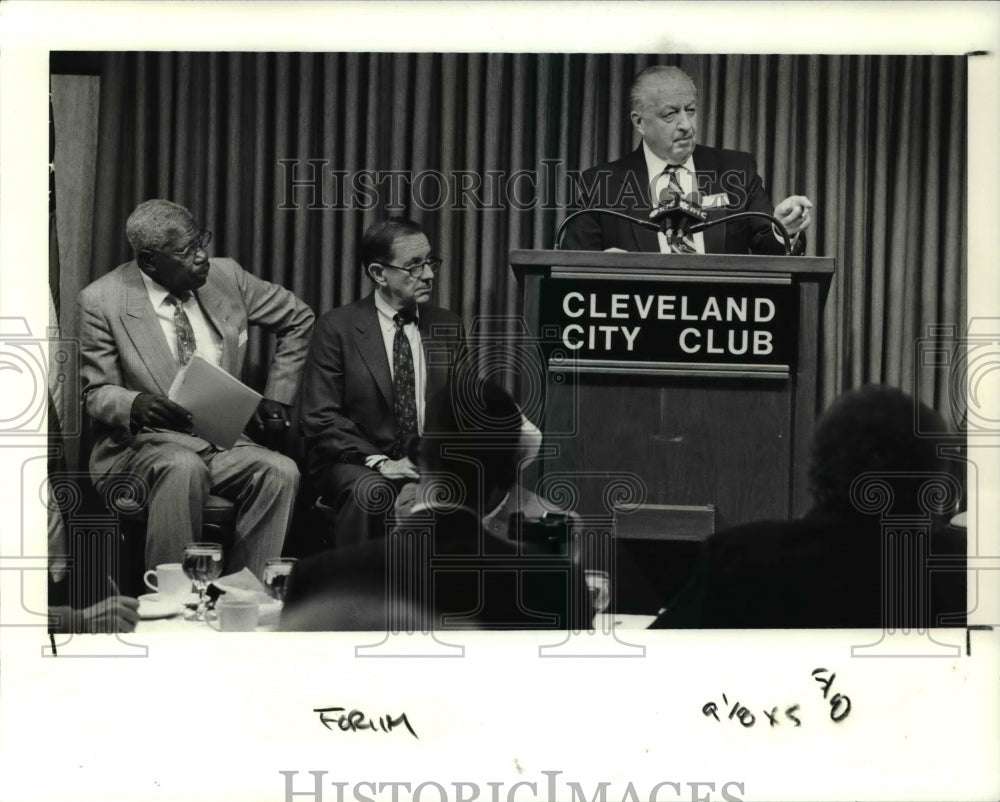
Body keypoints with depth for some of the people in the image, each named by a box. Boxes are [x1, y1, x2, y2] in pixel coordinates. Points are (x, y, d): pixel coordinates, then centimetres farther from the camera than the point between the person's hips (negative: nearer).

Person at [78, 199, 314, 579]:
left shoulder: (226, 276, 4)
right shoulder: (102, 301, -5)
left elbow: (299, 320, 18)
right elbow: (96, 392, 0)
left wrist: (277, 394, 11)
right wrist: (135, 405, -23)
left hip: (223, 438, 4)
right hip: (145, 443, -3)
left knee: (281, 472, -26)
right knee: (183, 468, -37)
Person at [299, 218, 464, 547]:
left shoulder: (448, 327, 11)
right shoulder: (337, 327, -2)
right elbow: (320, 419, -7)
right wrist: (378, 461, -20)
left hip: (431, 462, 3)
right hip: (354, 463, -3)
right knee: (372, 491, -36)